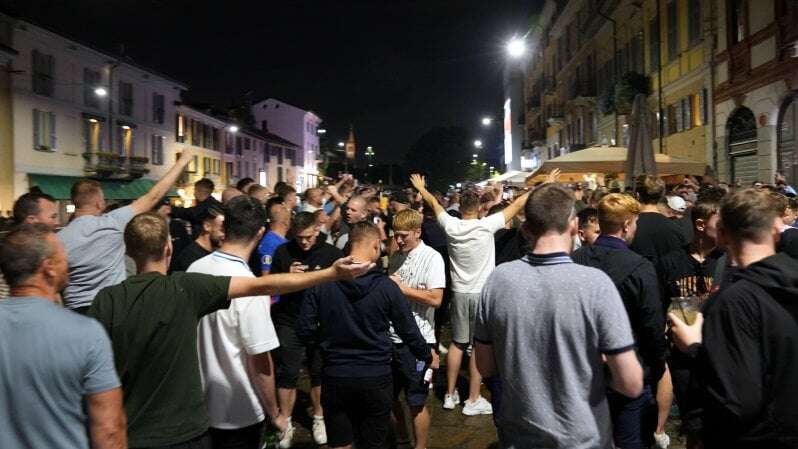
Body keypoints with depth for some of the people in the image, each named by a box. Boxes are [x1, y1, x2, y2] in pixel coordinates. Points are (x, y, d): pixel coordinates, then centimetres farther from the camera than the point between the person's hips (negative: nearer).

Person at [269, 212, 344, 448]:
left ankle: (319, 419, 27)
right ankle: (286, 423, 18)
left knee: (319, 373, 11)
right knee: (287, 374, 6)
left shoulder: (332, 253, -6)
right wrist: (287, 276, -14)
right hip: (289, 323, 1)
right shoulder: (283, 252, -2)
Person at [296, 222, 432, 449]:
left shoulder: (321, 282, -8)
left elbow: (304, 331, -6)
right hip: (376, 378, -1)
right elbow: (409, 331, -2)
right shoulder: (386, 286, -11)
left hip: (335, 377, 1)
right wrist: (427, 357, 16)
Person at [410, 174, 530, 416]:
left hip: (459, 293, 4)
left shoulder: (451, 225, -6)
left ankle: (450, 394, 23)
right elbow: (517, 205, -8)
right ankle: (473, 400, 11)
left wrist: (421, 187, 29)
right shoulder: (486, 225, -14)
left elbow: (433, 203, 12)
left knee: (457, 343, 15)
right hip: (482, 293, -4)